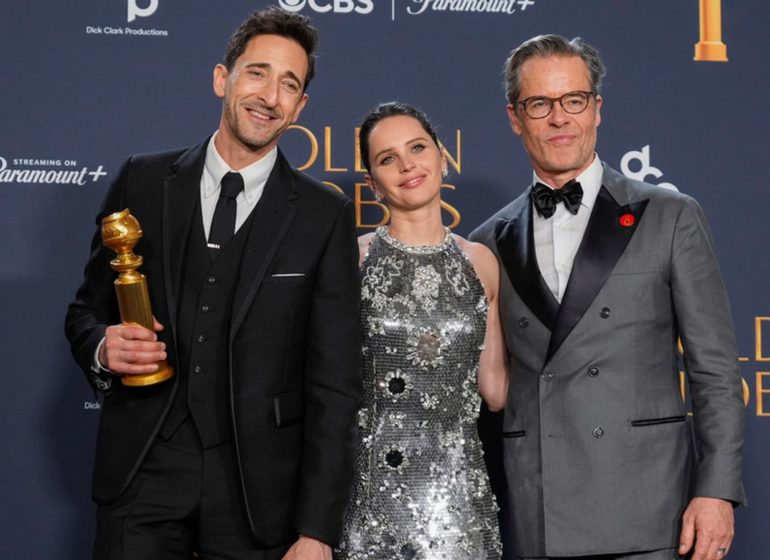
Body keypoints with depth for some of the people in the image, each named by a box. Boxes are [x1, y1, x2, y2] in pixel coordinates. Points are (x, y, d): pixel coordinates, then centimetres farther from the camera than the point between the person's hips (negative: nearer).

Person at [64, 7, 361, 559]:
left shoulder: (326, 217, -1)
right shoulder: (144, 182, 4)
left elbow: (334, 383, -4)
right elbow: (87, 308, 14)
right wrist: (102, 347, -11)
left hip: (258, 489, -1)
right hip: (143, 473, 1)